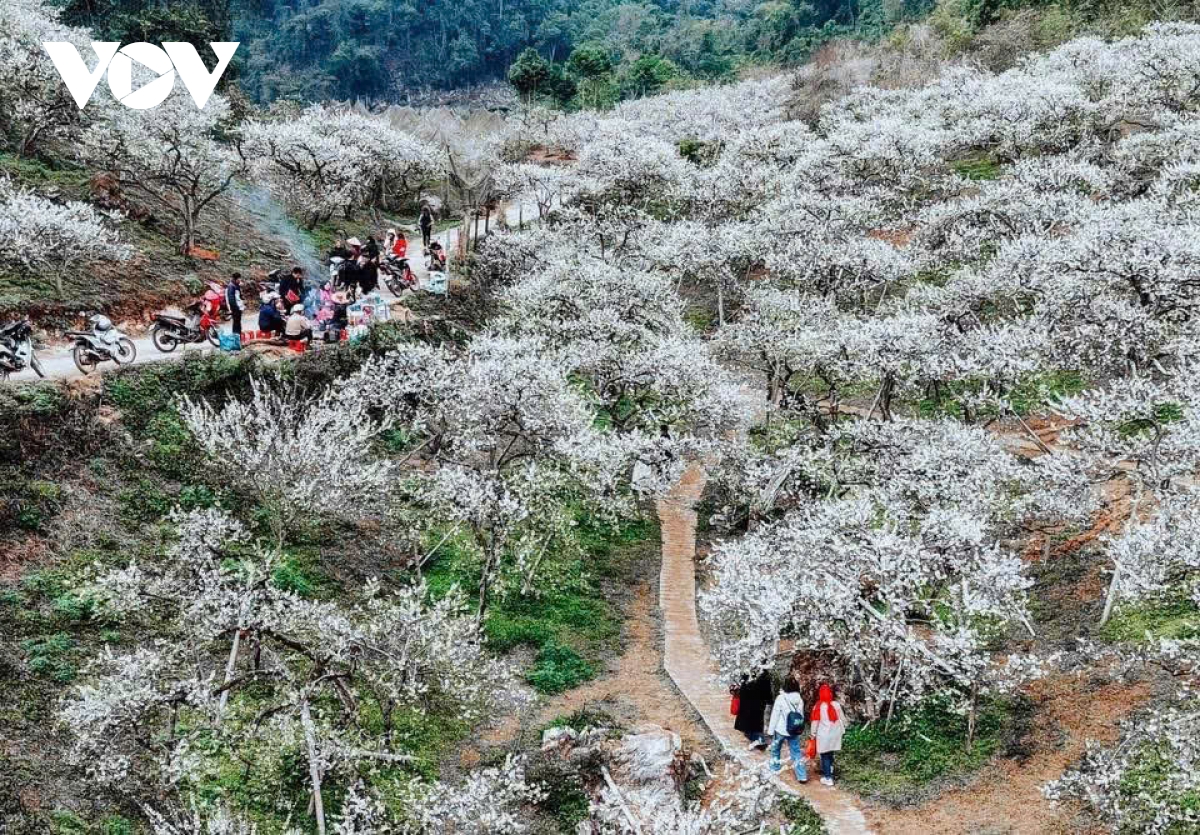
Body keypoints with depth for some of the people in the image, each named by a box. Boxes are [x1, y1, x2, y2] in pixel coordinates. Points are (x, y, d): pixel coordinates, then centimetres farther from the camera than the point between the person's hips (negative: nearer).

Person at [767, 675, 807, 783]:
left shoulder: (781, 698, -17)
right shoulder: (799, 699, -3)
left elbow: (775, 715, -12)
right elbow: (801, 715, 7)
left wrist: (771, 731, -5)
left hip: (781, 730, -3)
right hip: (794, 730, 3)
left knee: (775, 749, 21)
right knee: (796, 752, 7)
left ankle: (775, 768, 35)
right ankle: (802, 775, 0)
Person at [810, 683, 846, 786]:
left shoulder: (818, 707, -15)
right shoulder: (836, 705, -6)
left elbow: (815, 722, -10)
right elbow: (842, 719, 2)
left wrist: (813, 734, 2)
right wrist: (842, 730, 17)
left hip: (823, 735, -4)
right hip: (835, 734, 4)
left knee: (825, 756, 6)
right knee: (830, 755, 21)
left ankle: (828, 778, 6)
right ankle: (829, 773, 34)